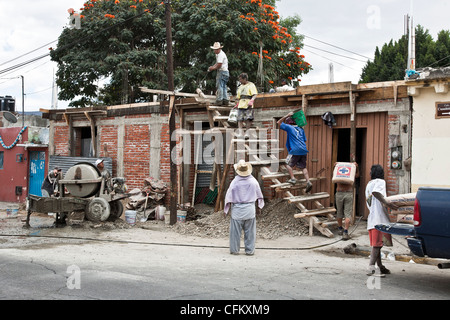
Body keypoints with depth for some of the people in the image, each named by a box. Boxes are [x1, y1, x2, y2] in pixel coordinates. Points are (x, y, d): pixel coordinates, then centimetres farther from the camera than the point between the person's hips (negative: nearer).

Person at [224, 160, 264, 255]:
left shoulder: (235, 182, -8)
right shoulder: (253, 181, 0)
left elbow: (229, 196, -3)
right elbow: (259, 195, 10)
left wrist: (226, 210, 7)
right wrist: (259, 207, 23)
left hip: (237, 209, -2)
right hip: (250, 209, 2)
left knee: (235, 231, 7)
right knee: (249, 232, 8)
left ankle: (234, 250, 13)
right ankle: (249, 250, 12)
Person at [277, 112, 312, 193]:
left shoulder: (289, 127, 3)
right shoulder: (301, 129, 21)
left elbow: (279, 122, 14)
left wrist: (287, 115, 13)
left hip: (295, 151, -6)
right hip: (304, 150, 6)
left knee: (289, 165, 11)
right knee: (303, 167, 9)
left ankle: (293, 179, -3)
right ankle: (308, 182, -4)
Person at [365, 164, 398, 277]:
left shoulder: (369, 184, 24)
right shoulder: (380, 182, -1)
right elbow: (375, 192, -23)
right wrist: (386, 202, -24)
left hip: (371, 218, 9)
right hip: (379, 217, -9)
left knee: (376, 244, 11)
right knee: (377, 243, -12)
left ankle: (380, 266, 16)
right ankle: (371, 267, -18)